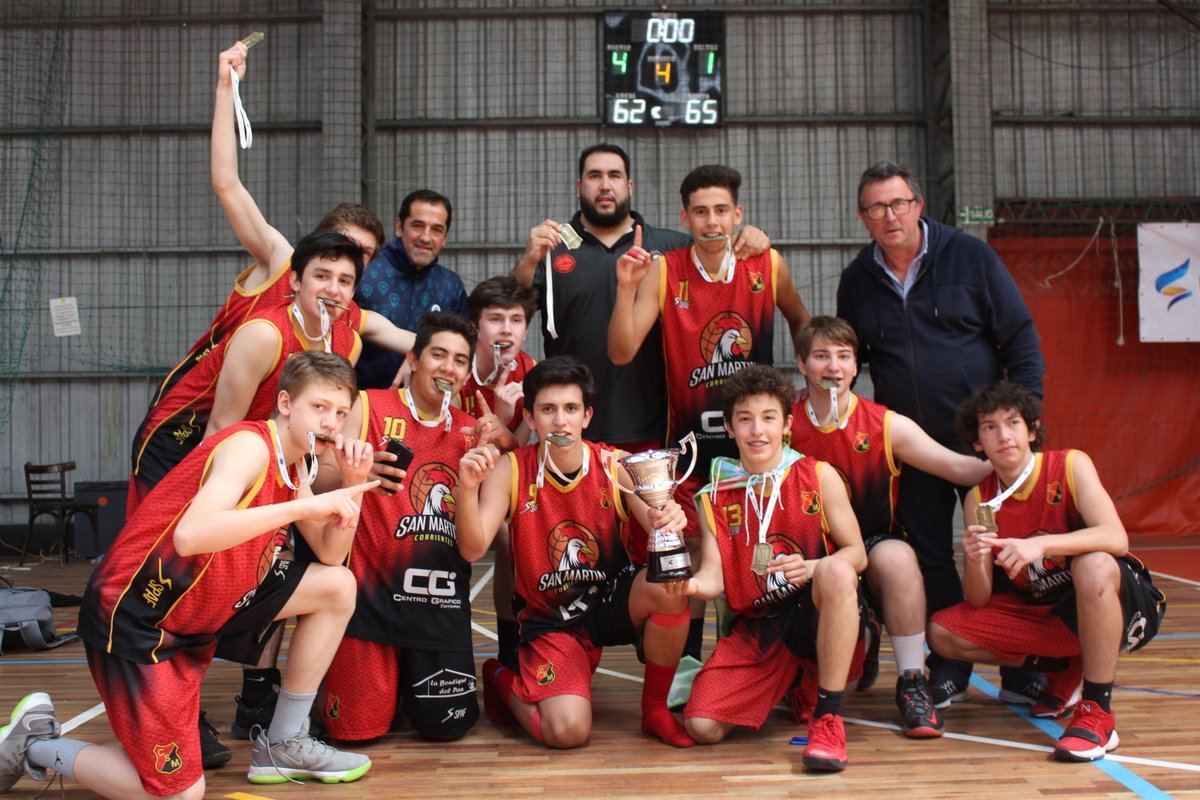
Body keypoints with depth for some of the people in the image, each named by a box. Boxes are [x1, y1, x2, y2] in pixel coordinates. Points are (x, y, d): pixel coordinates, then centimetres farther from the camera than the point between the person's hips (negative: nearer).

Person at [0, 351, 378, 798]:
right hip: (135, 617, -9)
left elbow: (330, 553, 8)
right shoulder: (249, 446, -22)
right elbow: (190, 535, -40)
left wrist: (353, 484, -7)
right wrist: (302, 506, -40)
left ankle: (283, 745, 14)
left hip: (205, 606, 9)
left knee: (338, 587, 4)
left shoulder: (291, 464, 5)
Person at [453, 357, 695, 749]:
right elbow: (472, 550, -19)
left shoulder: (615, 465, -7)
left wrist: (669, 520, -41)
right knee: (567, 731, -23)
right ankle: (503, 682, 14)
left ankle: (655, 709, -5)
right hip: (550, 620, -2)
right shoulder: (511, 470, -10)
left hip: (612, 601, 2)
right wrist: (467, 489, -37)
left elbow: (656, 522, -16)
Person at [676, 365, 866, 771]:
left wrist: (812, 568, -25)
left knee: (836, 572, -37)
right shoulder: (714, 497, 5)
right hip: (756, 628, 3)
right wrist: (690, 585, -27)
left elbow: (856, 554, -4)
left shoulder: (818, 477, -1)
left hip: (816, 613, -2)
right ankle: (789, 683, 16)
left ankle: (828, 716, -24)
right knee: (702, 727, -16)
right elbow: (714, 577, -2)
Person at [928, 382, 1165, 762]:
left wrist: (1041, 545, -42)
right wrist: (975, 561, -29)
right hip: (1042, 614, 5)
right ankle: (1061, 669, 11)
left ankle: (1098, 712, -23)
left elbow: (1116, 539, -29)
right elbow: (978, 601, -7)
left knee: (1093, 565, -37)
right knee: (942, 633, -10)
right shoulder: (978, 500, -5)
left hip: (1121, 607, -4)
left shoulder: (1070, 465, -13)